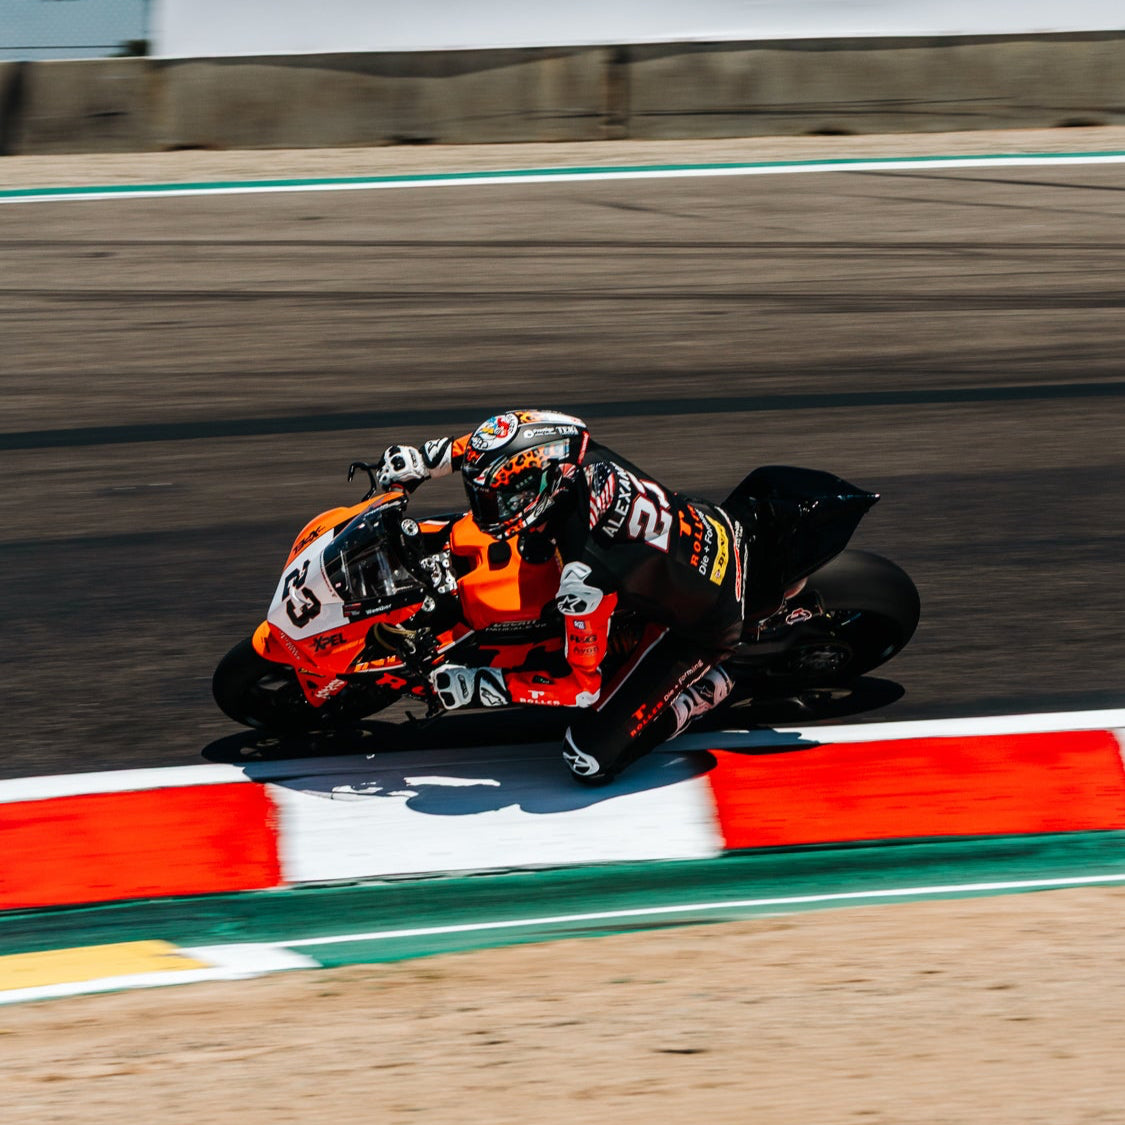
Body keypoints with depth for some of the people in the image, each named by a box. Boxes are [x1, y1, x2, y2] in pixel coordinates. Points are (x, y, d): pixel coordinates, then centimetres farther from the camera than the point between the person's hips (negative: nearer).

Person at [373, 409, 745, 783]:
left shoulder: (583, 578, -36)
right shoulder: (584, 459, -18)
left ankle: (702, 690, 6)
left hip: (699, 627, -8)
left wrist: (478, 685, -20)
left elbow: (583, 685, -23)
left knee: (590, 759, -11)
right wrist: (424, 459, 2)